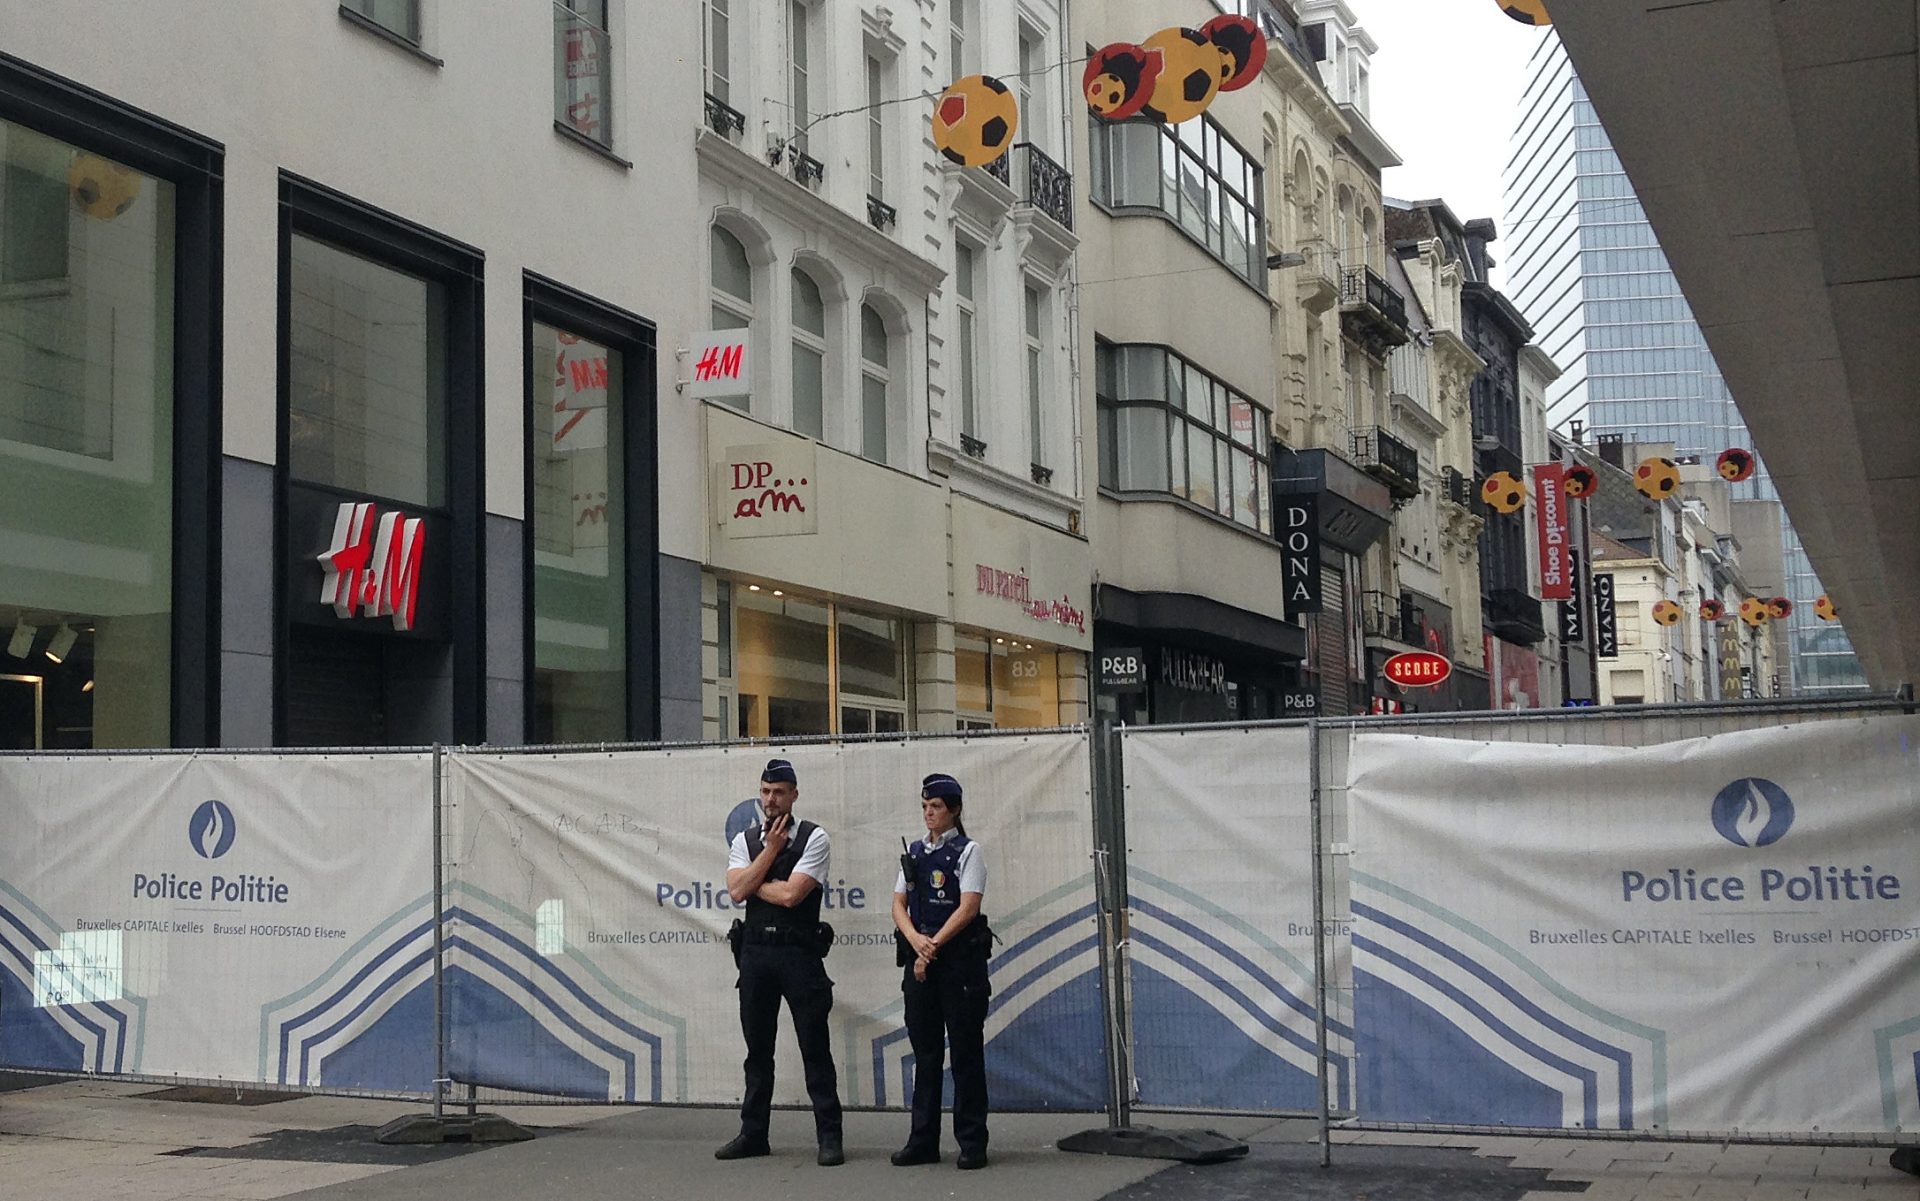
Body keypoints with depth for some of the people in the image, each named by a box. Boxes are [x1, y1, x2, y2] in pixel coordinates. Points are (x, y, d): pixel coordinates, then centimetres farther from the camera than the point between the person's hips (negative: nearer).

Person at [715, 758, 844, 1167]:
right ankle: (753, 1134, 21)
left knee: (815, 1048, -1)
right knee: (758, 1049, 12)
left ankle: (829, 1136, 5)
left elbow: (791, 894, -15)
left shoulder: (814, 838, -3)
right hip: (754, 950, 4)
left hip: (798, 951, -4)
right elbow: (737, 891, -6)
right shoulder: (744, 840, 11)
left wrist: (754, 882, -3)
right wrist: (772, 848, -6)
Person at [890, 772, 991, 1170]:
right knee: (924, 1051, 9)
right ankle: (922, 1141, 15)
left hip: (960, 959, -5)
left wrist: (933, 946, -14)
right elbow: (899, 904, 9)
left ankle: (972, 1143, 5)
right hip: (918, 959, 5)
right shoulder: (913, 852, 13)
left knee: (966, 1051, -1)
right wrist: (916, 941, -9)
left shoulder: (968, 851, -3)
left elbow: (968, 907, -11)